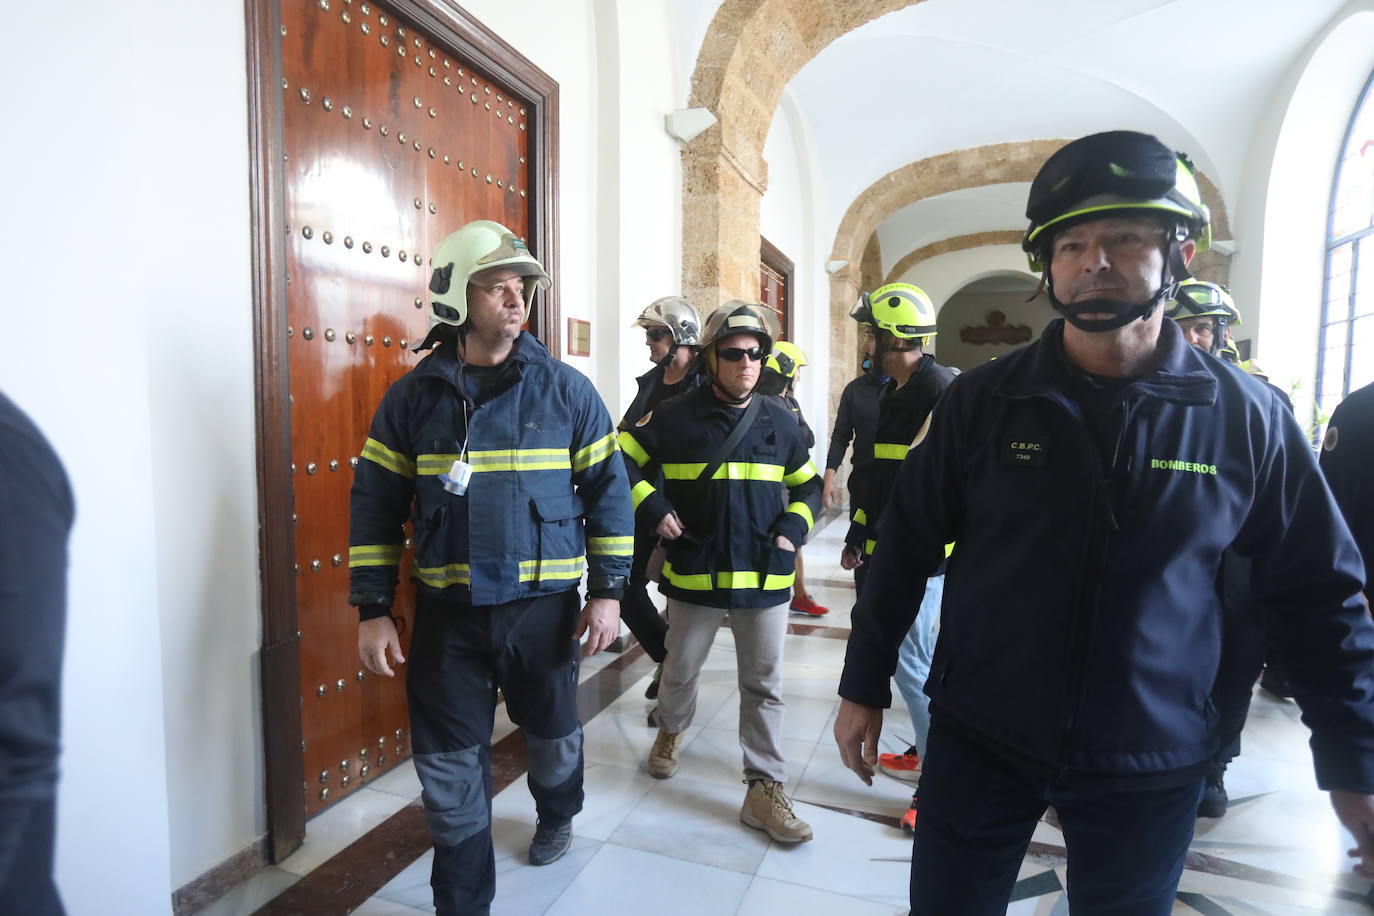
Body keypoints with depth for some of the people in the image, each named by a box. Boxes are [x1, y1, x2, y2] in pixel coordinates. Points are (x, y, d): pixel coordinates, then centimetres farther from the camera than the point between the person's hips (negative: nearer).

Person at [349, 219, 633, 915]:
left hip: (543, 606, 0)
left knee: (553, 732, 21)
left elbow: (607, 488, -1)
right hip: (445, 614, 0)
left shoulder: (566, 389, -4)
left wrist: (607, 591, -5)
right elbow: (376, 504, 3)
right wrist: (373, 610, -1)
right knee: (450, 770, 8)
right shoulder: (412, 396, -1)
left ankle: (557, 815, 55)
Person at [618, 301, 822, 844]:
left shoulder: (780, 421, 3)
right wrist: (654, 510, -9)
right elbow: (619, 460, 0)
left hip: (765, 576, 2)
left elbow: (808, 485, 15)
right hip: (695, 573, -1)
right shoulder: (676, 416, -6)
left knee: (763, 686, 8)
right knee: (680, 670, 17)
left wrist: (793, 529, -2)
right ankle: (670, 731, 47)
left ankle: (765, 789, 19)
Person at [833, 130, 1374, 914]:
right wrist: (865, 686, 0)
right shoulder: (981, 400, -7)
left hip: (1152, 767, 1)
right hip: (977, 741, 0)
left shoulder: (1247, 415, -5)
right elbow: (906, 550, -2)